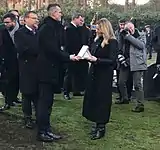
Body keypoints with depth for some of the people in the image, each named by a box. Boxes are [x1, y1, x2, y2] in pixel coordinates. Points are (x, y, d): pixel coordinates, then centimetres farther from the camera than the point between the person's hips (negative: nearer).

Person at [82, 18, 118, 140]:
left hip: (104, 76, -7)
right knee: (93, 99, 10)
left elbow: (112, 61, -17)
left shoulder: (112, 42, -11)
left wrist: (96, 59, -25)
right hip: (94, 74, 7)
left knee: (102, 100, 0)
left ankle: (101, 128, 11)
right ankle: (98, 125, 22)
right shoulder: (97, 40, 9)